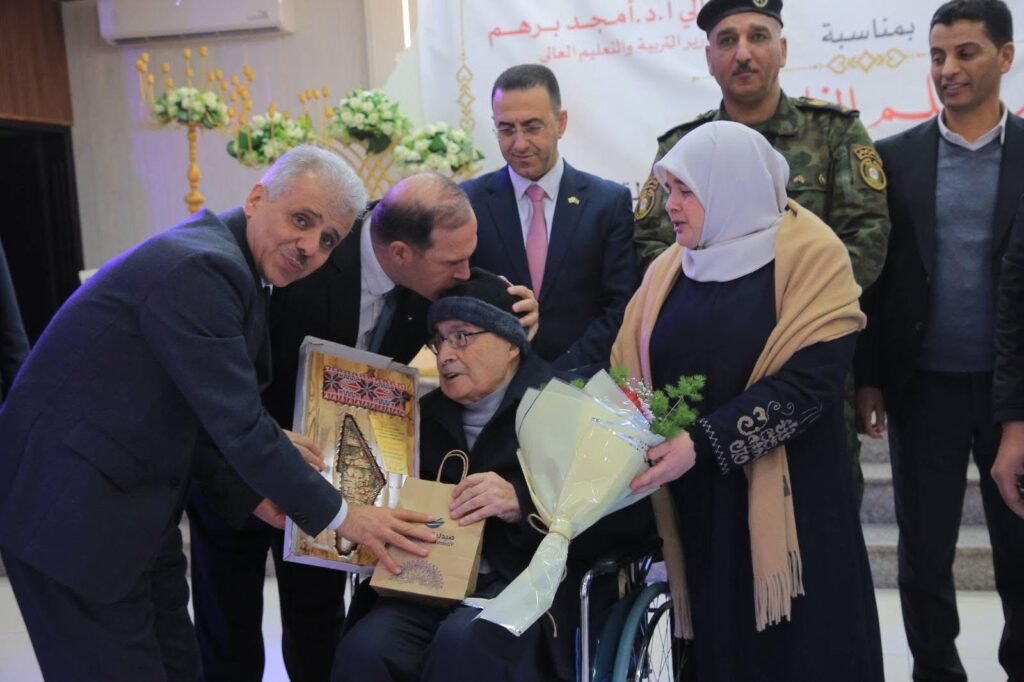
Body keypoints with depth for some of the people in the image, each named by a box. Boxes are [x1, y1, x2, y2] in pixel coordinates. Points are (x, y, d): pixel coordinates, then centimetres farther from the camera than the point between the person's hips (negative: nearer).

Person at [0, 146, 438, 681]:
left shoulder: (224, 263, 8)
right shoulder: (199, 266, -22)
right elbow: (240, 426, -23)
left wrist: (251, 488, 5)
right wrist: (339, 516, -15)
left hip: (133, 505, 9)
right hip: (72, 510, -9)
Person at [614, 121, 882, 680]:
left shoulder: (809, 257, -6)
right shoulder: (668, 271, 10)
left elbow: (810, 379, -17)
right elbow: (629, 372, 9)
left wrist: (702, 443, -23)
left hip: (786, 503, -4)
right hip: (697, 506, 4)